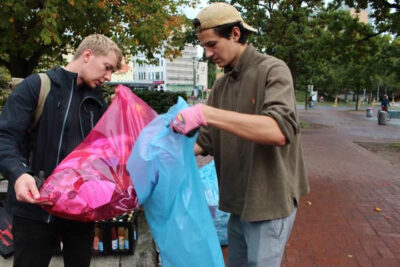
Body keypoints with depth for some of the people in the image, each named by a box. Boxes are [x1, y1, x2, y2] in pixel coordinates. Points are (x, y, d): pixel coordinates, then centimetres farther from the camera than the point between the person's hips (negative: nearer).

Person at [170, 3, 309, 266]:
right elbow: (205, 141, 8)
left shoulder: (272, 70, -13)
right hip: (239, 201, 7)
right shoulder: (220, 85, 8)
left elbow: (280, 131, -31)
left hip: (269, 201, -7)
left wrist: (207, 113, -35)